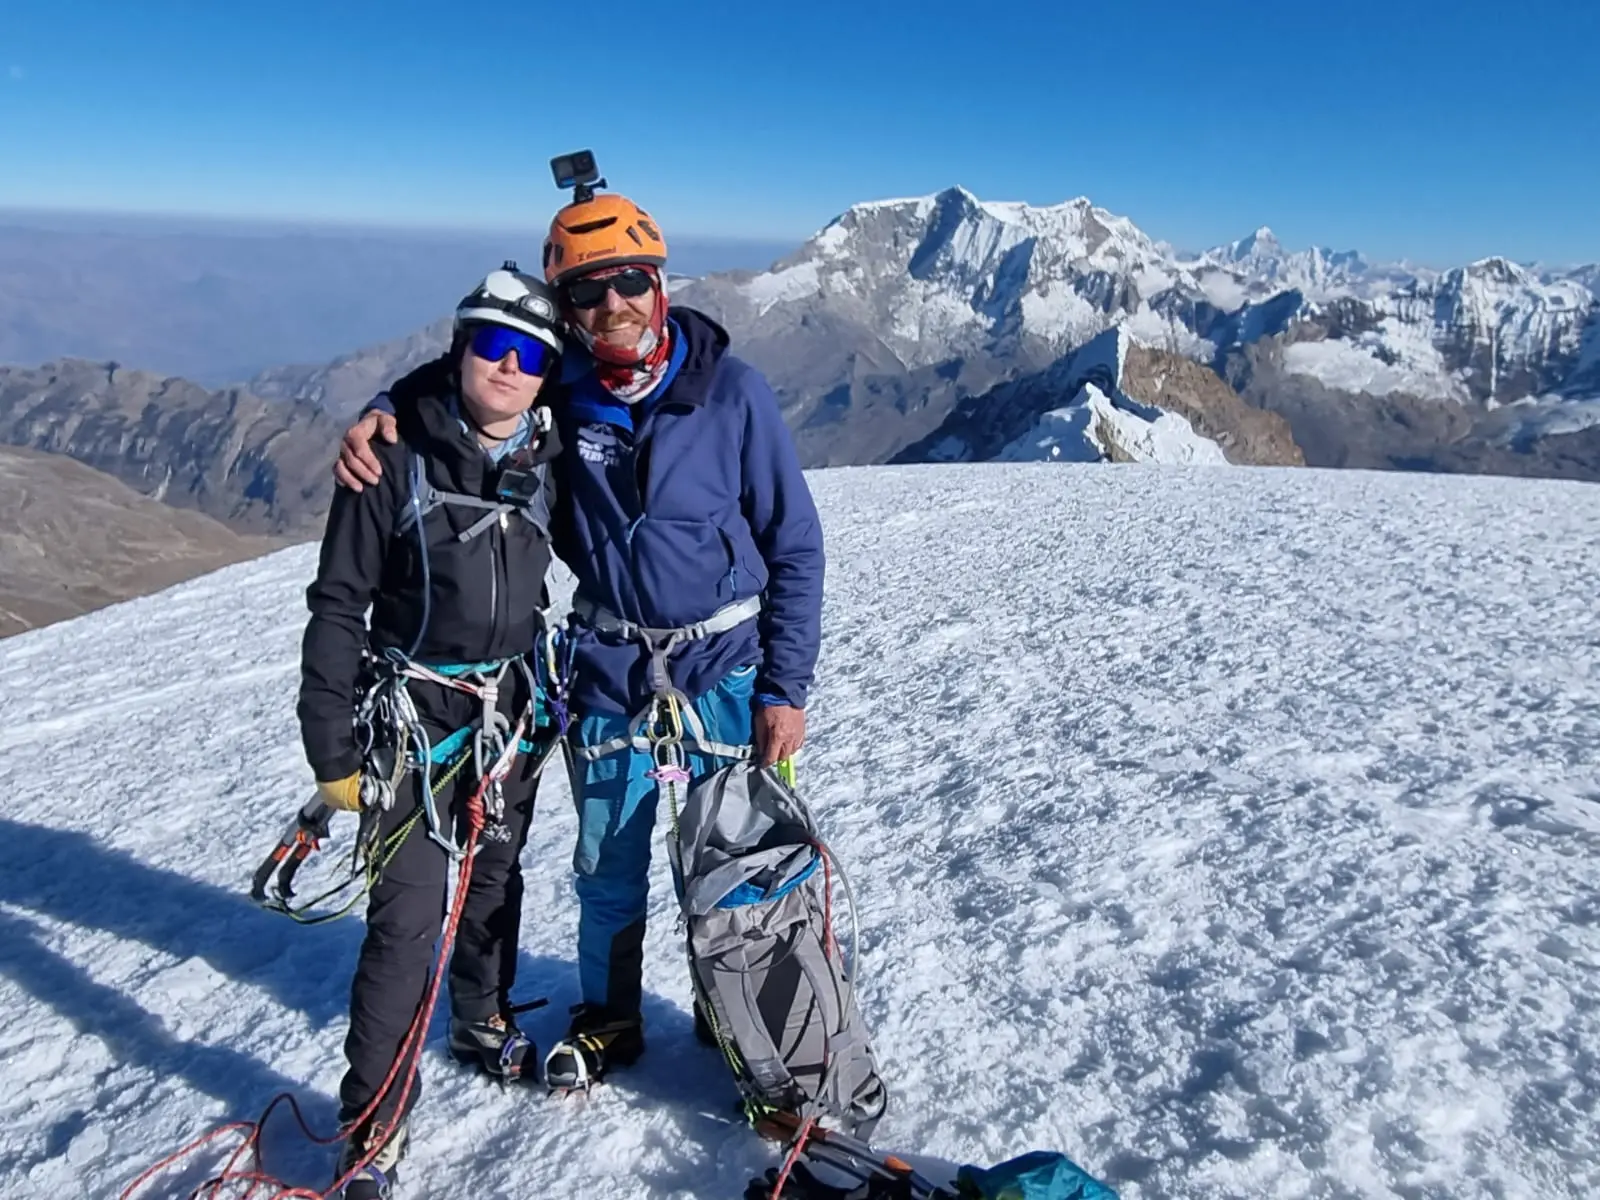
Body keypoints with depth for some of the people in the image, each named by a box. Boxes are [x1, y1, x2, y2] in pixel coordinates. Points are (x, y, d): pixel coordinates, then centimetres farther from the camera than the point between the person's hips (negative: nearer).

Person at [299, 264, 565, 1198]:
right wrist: (333, 749, -11)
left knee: (495, 882, 20)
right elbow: (339, 604, -10)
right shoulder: (396, 459, -14)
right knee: (409, 916, -6)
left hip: (513, 709, 5)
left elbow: (582, 555, 14)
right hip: (414, 715, -4)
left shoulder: (547, 460, -1)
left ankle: (485, 1025, 46)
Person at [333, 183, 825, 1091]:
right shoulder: (561, 394, -5)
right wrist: (379, 420, -13)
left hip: (725, 667, -2)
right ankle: (608, 1018, 39)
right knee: (607, 866, 14)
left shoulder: (731, 389, -12)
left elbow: (795, 543, -7)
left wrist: (786, 685, -9)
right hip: (610, 670, 3)